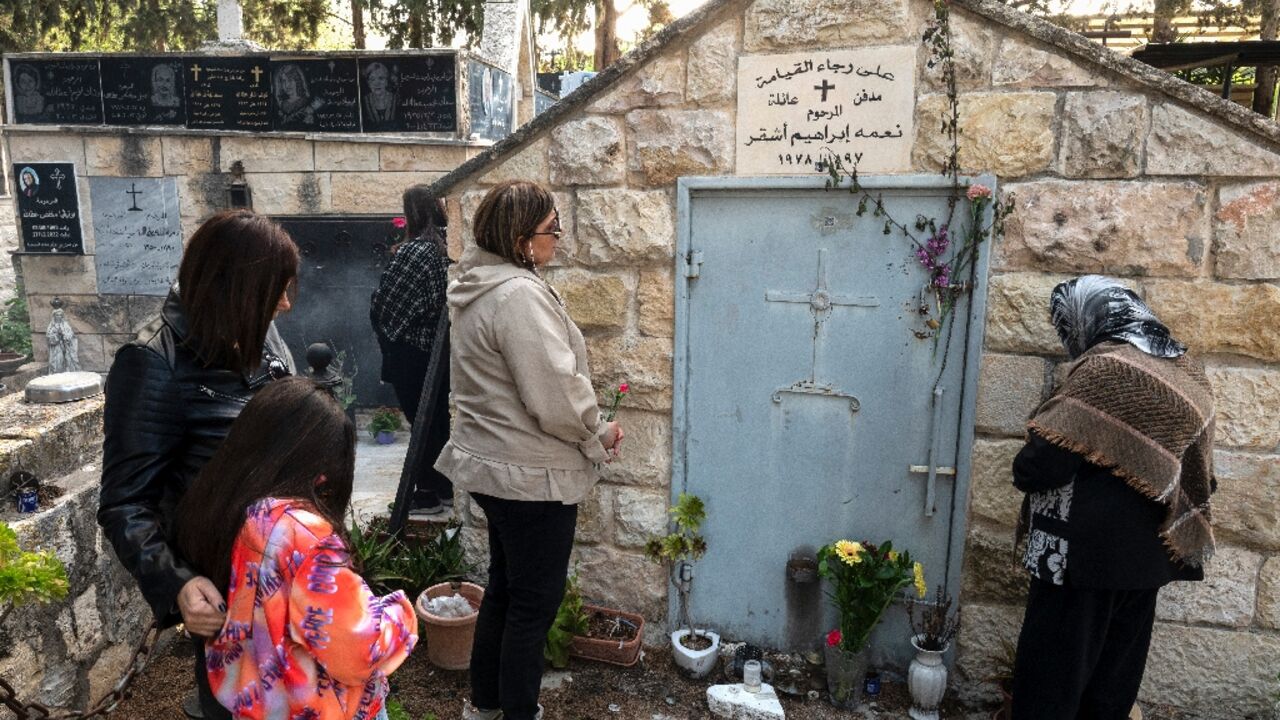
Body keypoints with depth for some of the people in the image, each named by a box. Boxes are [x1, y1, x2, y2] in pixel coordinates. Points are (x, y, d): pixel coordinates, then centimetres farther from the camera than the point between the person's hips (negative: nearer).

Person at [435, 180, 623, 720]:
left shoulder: (478, 289, 8)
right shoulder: (520, 296, -24)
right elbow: (556, 398, -26)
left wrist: (588, 428, 11)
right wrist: (598, 433, -7)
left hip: (492, 465, 10)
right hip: (532, 475, -10)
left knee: (504, 585, 23)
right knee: (535, 600, 7)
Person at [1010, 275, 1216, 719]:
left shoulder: (1104, 368, -19)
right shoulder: (1183, 370, 7)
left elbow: (1042, 463, -23)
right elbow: (1196, 469, 14)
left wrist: (1024, 470, -2)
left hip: (1089, 549, -8)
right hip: (1146, 549, 8)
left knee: (1054, 673, 4)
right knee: (1115, 674, 18)